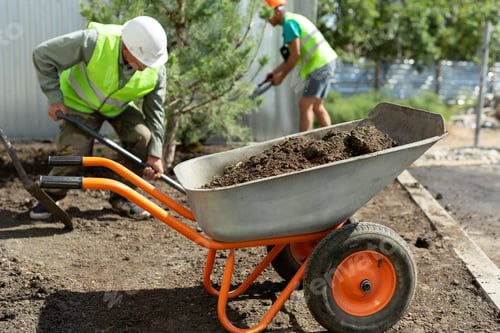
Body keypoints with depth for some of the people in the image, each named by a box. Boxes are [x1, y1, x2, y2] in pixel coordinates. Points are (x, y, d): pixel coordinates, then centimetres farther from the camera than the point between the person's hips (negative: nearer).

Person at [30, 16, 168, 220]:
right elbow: (43, 55, -26)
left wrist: (154, 154, -19)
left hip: (120, 106, 3)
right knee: (74, 152, -19)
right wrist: (55, 98, -25)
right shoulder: (94, 42, -38)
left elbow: (155, 111, -15)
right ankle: (49, 197, 11)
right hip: (81, 102, -3)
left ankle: (121, 197, 1)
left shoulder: (156, 70, -26)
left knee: (143, 138, -19)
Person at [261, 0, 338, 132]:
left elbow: (295, 55, -18)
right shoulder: (294, 19, 19)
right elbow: (291, 56, 21)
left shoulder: (289, 23, -12)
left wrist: (281, 76, -8)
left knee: (305, 106, -10)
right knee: (317, 107, 12)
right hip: (325, 64, 10)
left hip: (320, 66, -10)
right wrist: (275, 71, 16)